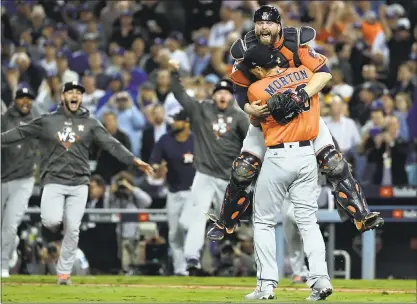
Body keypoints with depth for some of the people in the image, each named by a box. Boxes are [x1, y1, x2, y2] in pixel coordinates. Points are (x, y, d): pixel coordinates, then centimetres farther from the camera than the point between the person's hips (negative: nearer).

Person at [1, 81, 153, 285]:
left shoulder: (90, 124, 6)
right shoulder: (47, 121, 4)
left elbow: (111, 144, 0)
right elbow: (20, 133, 3)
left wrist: (134, 160, -12)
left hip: (79, 184, 1)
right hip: (53, 181, -1)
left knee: (72, 229, -2)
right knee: (52, 221, -20)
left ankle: (64, 272, 10)